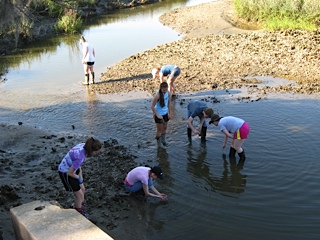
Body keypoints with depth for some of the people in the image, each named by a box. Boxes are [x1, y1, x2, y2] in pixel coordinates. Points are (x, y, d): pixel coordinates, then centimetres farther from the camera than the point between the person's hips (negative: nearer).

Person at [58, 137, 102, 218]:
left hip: (71, 167, 8)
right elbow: (70, 173, -26)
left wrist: (80, 170, 2)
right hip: (66, 173, -8)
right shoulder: (81, 158, -37)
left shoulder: (83, 145, -13)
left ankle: (81, 213, 35)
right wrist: (79, 178, -8)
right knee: (79, 195, 2)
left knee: (82, 190, 17)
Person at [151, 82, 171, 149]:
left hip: (165, 113, 6)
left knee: (165, 128, 21)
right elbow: (152, 106, -20)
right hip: (159, 115, -6)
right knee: (159, 130, 8)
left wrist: (169, 113, 10)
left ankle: (163, 140, 43)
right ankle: (159, 143, 27)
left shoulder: (167, 93, -7)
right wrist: (157, 115, -19)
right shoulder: (158, 95, -26)